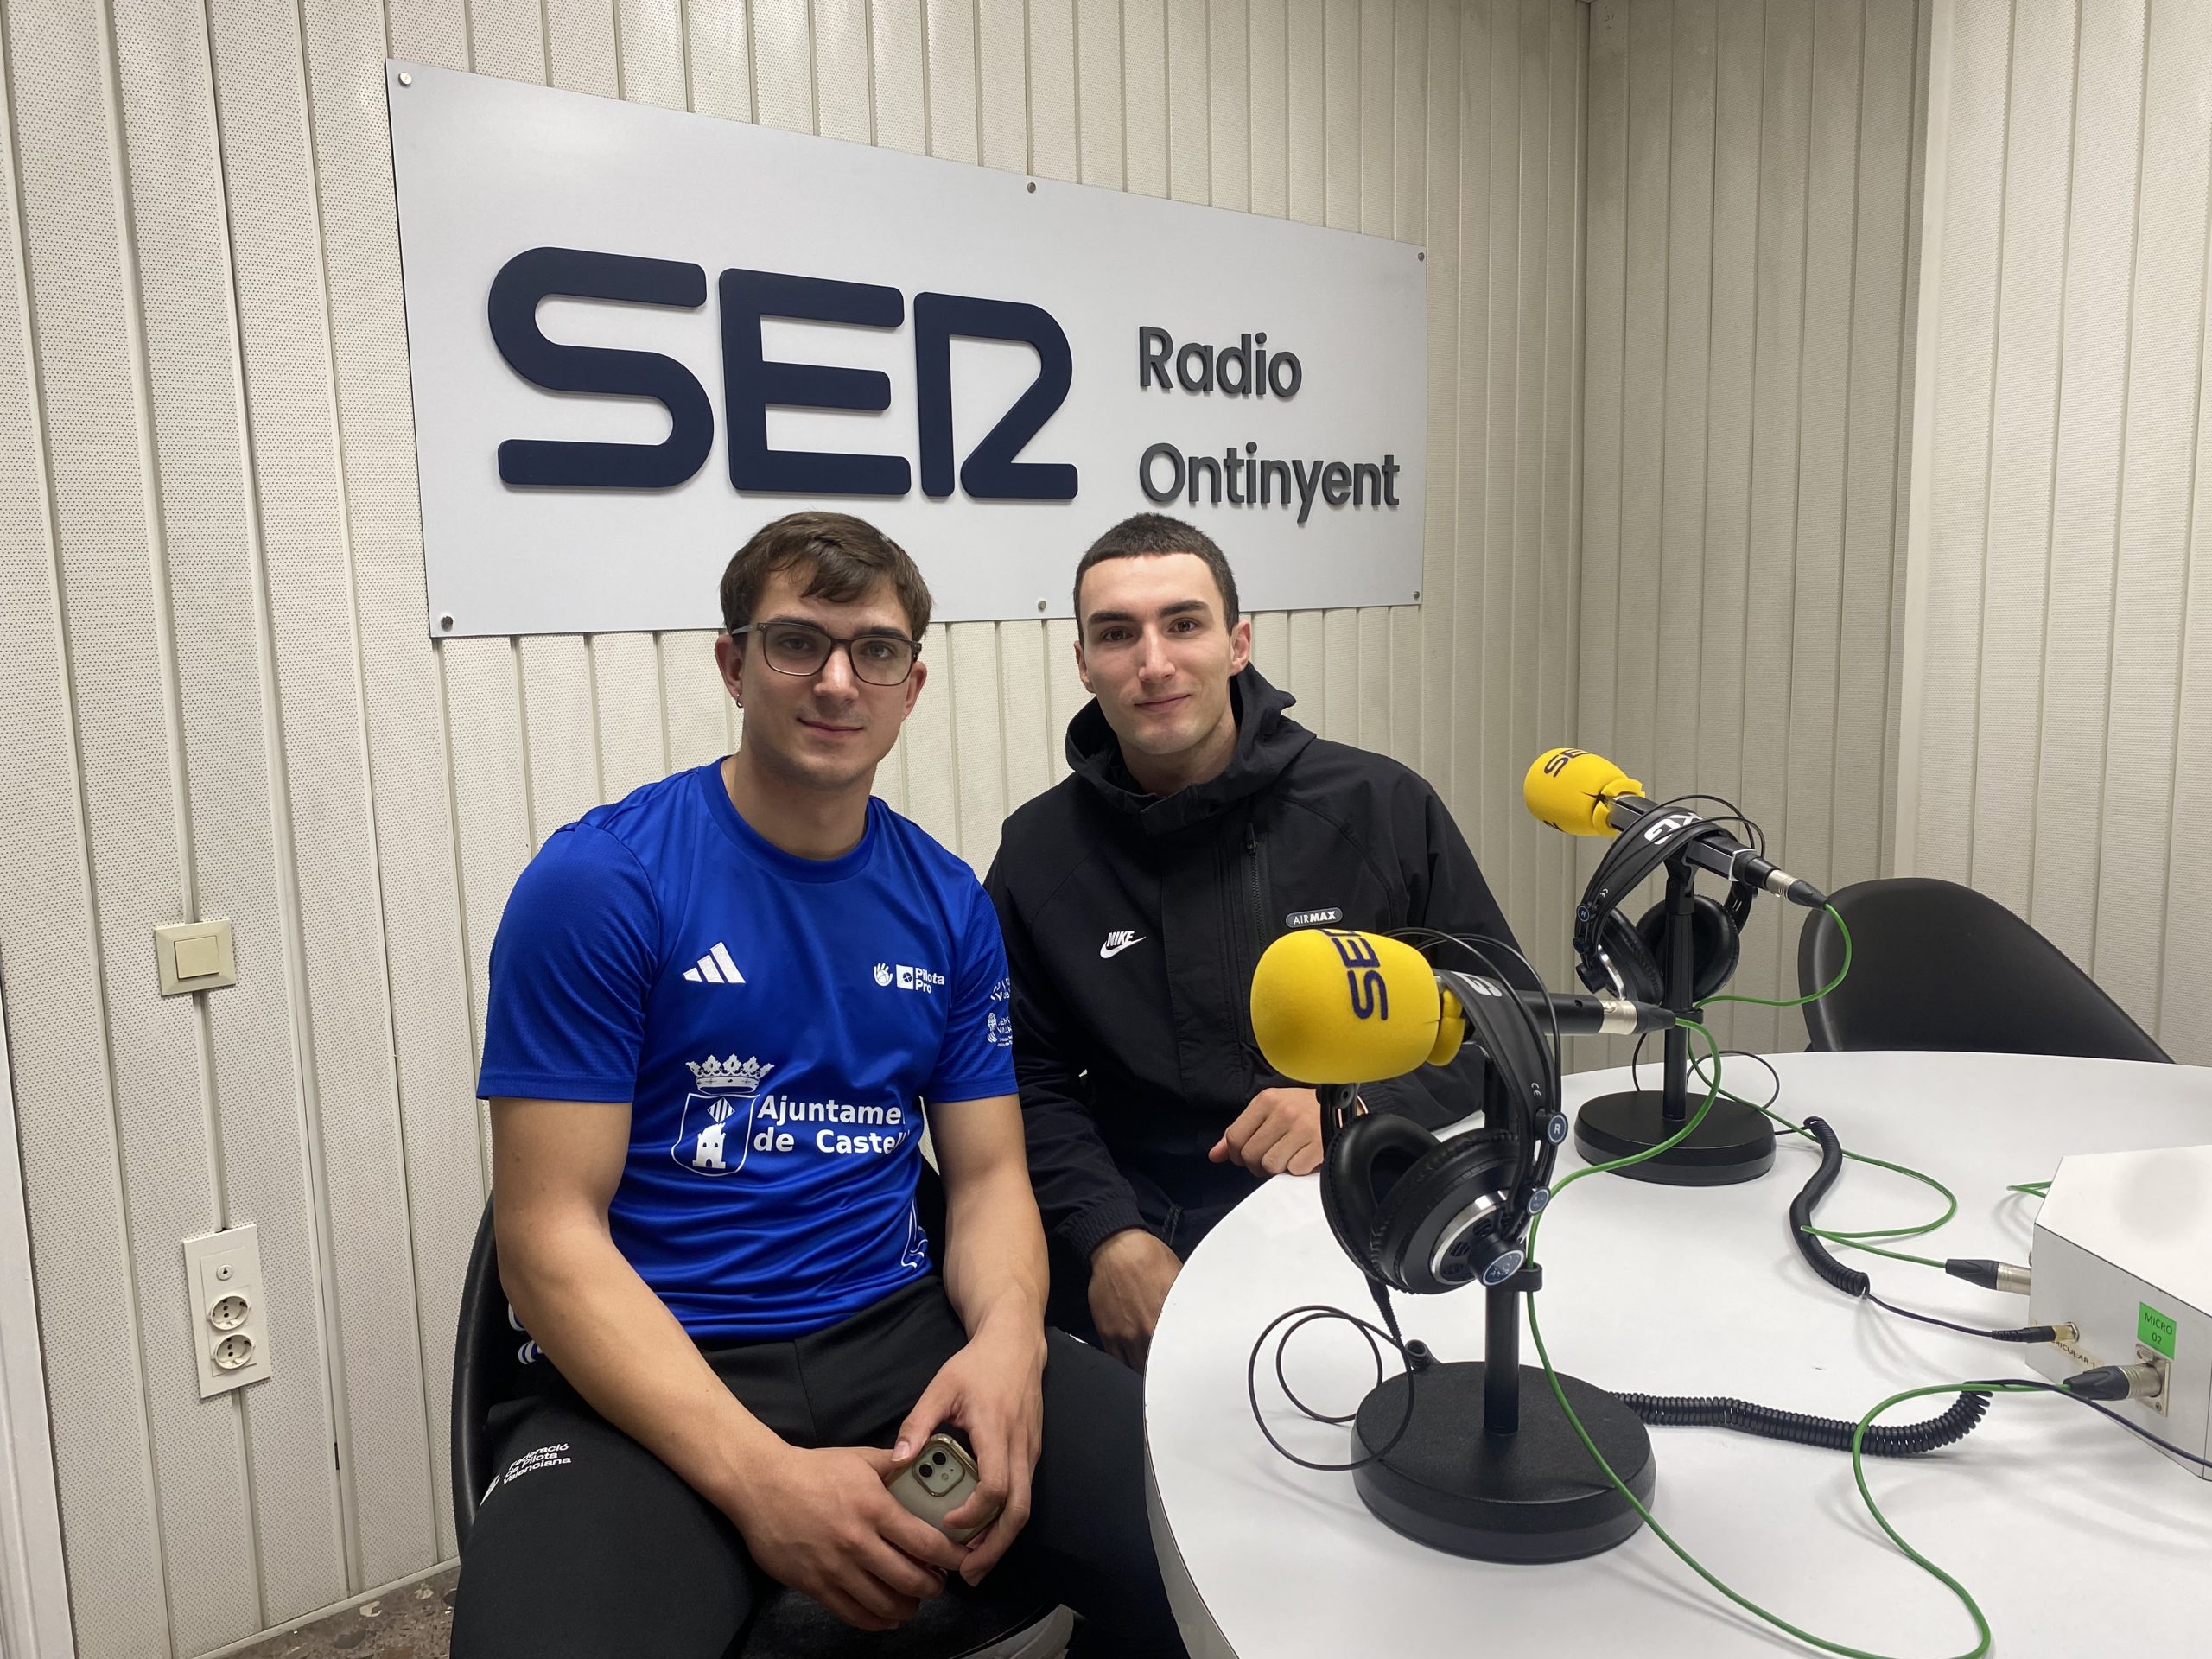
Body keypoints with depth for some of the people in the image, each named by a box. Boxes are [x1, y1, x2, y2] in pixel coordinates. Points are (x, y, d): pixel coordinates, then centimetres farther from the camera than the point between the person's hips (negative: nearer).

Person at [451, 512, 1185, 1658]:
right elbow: (552, 1235, -11)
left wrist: (1007, 1341, -15)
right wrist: (761, 1479, -22)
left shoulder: (949, 904, 7)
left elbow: (988, 1176, 8)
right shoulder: (599, 879, -8)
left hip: (900, 1330, 4)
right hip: (652, 1372, -3)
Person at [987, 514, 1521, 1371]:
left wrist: (1359, 1104, -15)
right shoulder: (1039, 850, 4)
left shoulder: (1383, 807, 0)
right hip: (1152, 1230, 1)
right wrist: (1106, 1235, -11)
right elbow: (1033, 1083, 6)